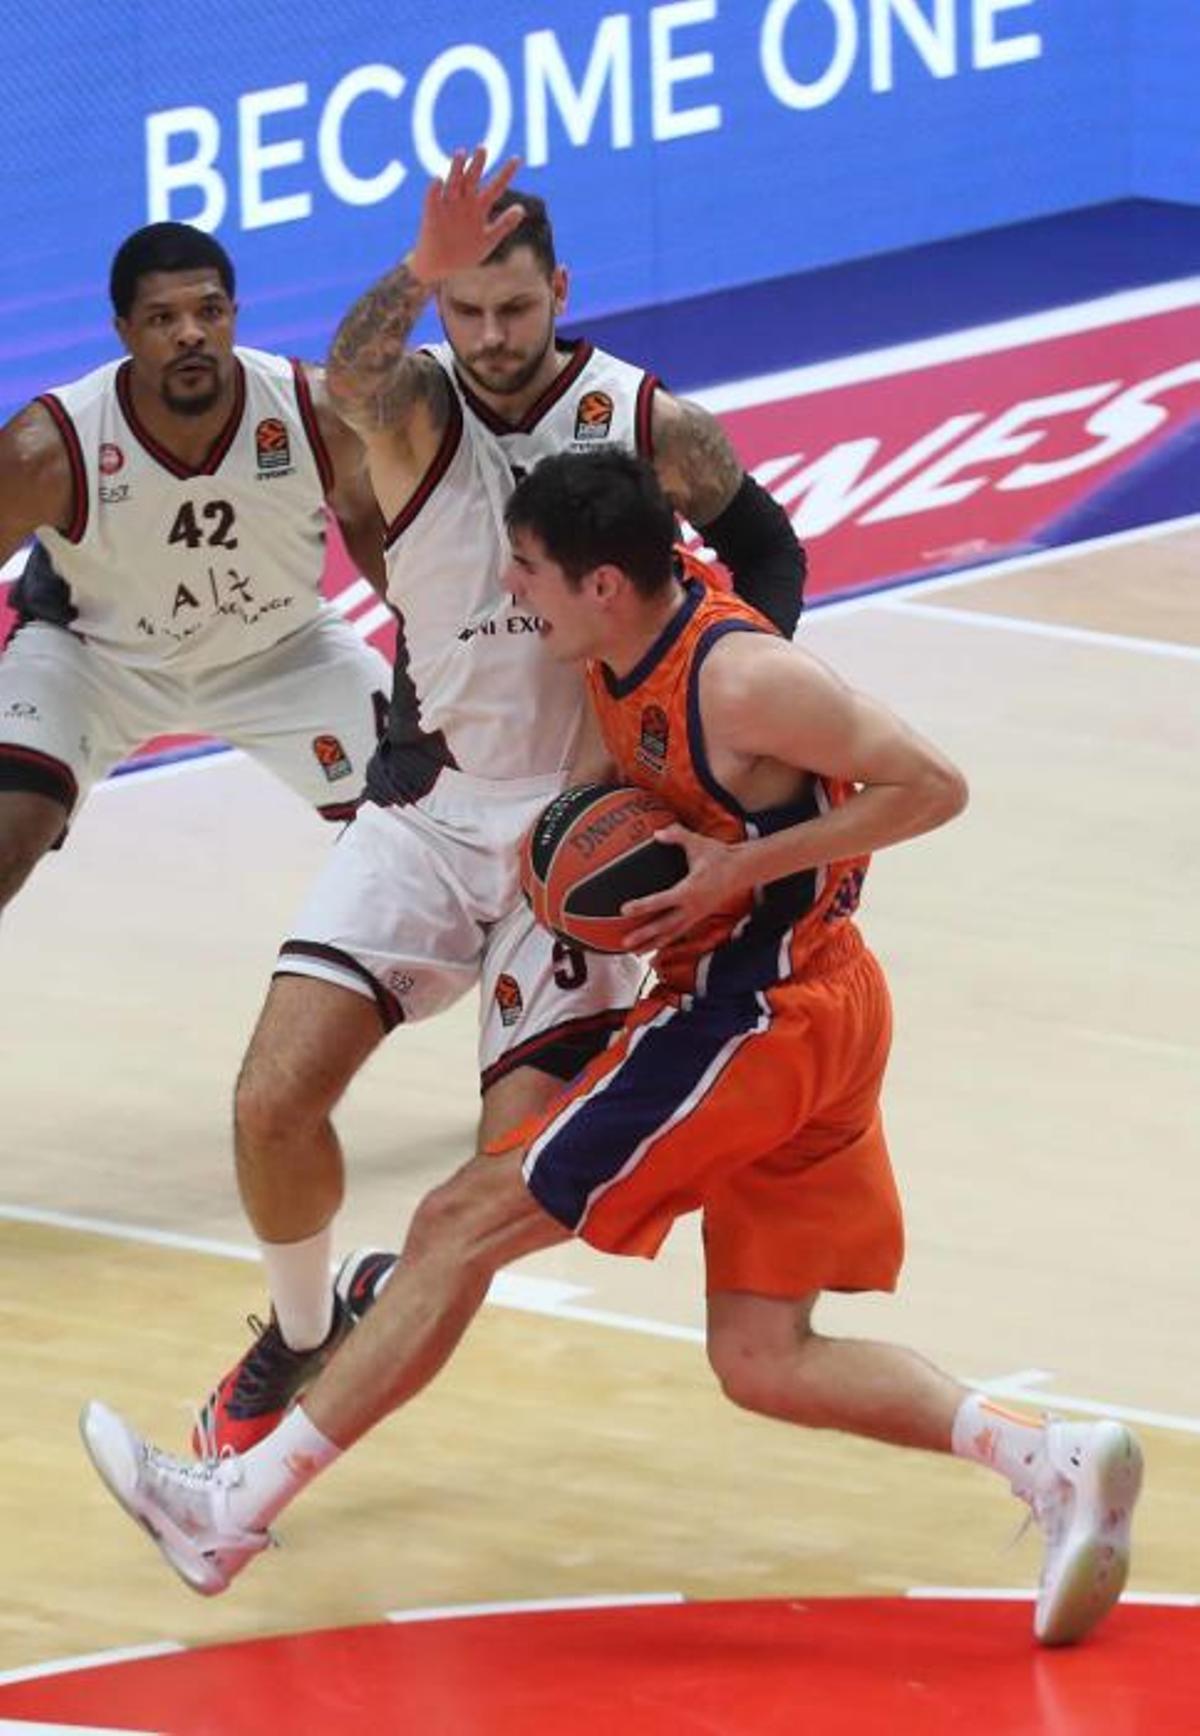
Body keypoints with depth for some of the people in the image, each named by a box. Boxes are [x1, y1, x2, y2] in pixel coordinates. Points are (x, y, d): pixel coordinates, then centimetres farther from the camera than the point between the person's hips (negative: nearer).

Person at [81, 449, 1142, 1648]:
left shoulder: (739, 680, -20)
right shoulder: (623, 663, 5)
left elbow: (932, 787, -18)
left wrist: (740, 866, -20)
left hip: (756, 1014, -10)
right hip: (806, 1016, 10)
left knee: (464, 1222, -5)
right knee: (761, 1360, 9)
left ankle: (238, 1504, 0)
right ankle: (1052, 1466, -5)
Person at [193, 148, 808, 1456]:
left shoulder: (651, 427, -8)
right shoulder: (419, 406, -10)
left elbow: (764, 546, 9)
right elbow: (351, 378, -36)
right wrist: (415, 278, -56)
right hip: (425, 810, 1)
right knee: (274, 1103, -11)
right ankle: (299, 1333, 17)